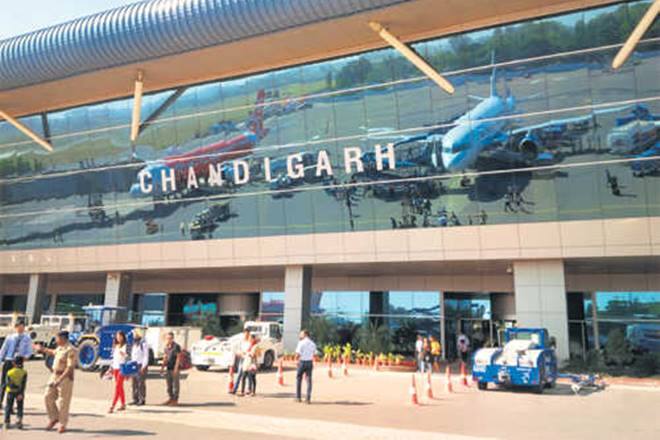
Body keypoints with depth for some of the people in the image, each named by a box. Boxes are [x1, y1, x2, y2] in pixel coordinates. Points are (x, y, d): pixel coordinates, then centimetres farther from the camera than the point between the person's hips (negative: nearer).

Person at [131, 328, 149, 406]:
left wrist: (144, 367, -17)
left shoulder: (143, 343, -10)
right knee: (134, 383, 7)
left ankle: (142, 400, -2)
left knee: (141, 383, -6)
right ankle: (135, 399, 12)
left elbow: (146, 356, -12)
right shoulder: (134, 343, 15)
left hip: (141, 365, -8)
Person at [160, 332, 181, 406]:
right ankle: (170, 398, 22)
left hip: (174, 368, -7)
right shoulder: (166, 347, 11)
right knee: (169, 385, 12)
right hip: (168, 368, 7)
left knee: (175, 384, -1)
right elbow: (165, 357, 19)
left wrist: (176, 368, -17)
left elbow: (178, 358, -12)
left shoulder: (176, 346, -10)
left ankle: (175, 400, 4)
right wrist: (162, 367, 13)